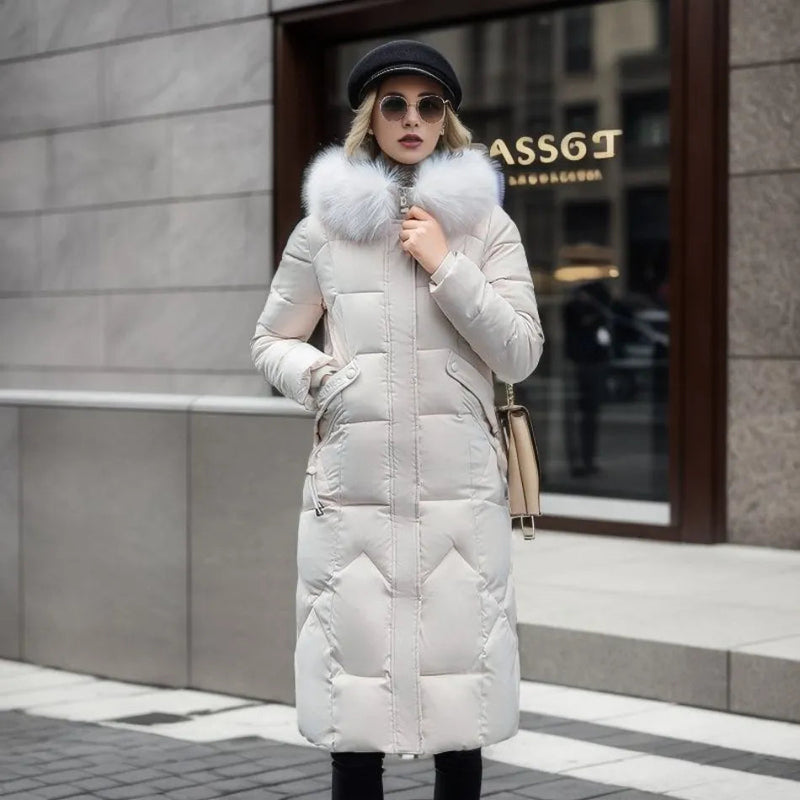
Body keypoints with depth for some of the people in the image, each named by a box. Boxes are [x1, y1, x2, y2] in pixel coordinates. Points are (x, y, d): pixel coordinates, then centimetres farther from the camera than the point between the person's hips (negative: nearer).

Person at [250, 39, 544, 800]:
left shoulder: (486, 225, 7)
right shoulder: (324, 227, 7)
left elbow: (521, 354, 1)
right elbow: (270, 341, 15)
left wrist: (447, 265, -8)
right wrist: (318, 375, -6)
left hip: (459, 487, 0)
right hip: (353, 484, 0)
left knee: (458, 680, 2)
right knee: (352, 680, 1)